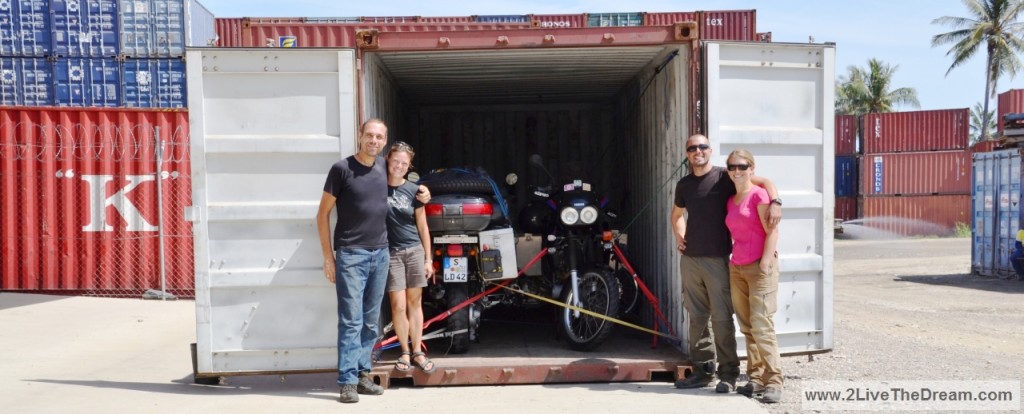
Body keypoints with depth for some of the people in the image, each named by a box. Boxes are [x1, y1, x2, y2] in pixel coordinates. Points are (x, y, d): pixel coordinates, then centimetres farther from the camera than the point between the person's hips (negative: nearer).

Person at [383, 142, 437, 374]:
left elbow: (422, 227, 7)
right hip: (391, 253, -2)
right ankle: (405, 353, 12)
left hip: (415, 251, 2)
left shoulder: (413, 190, 3)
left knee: (415, 303, 8)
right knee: (399, 305, -3)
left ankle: (417, 352, 17)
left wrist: (428, 259, 5)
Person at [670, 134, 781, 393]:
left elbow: (764, 182, -6)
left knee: (721, 318, -2)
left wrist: (775, 202, -24)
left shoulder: (724, 177, -4)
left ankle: (728, 374, 7)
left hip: (717, 259, -5)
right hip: (689, 259, 5)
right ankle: (702, 370, 20)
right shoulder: (684, 184, 11)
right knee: (696, 317, 10)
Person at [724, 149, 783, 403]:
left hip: (760, 267, -7)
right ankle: (756, 378, 13)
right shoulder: (730, 201, 14)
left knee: (761, 326, -10)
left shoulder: (758, 195, -6)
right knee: (747, 328, 7)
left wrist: (765, 264, -16)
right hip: (737, 268, 7)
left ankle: (774, 382, -3)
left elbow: (772, 231, -11)